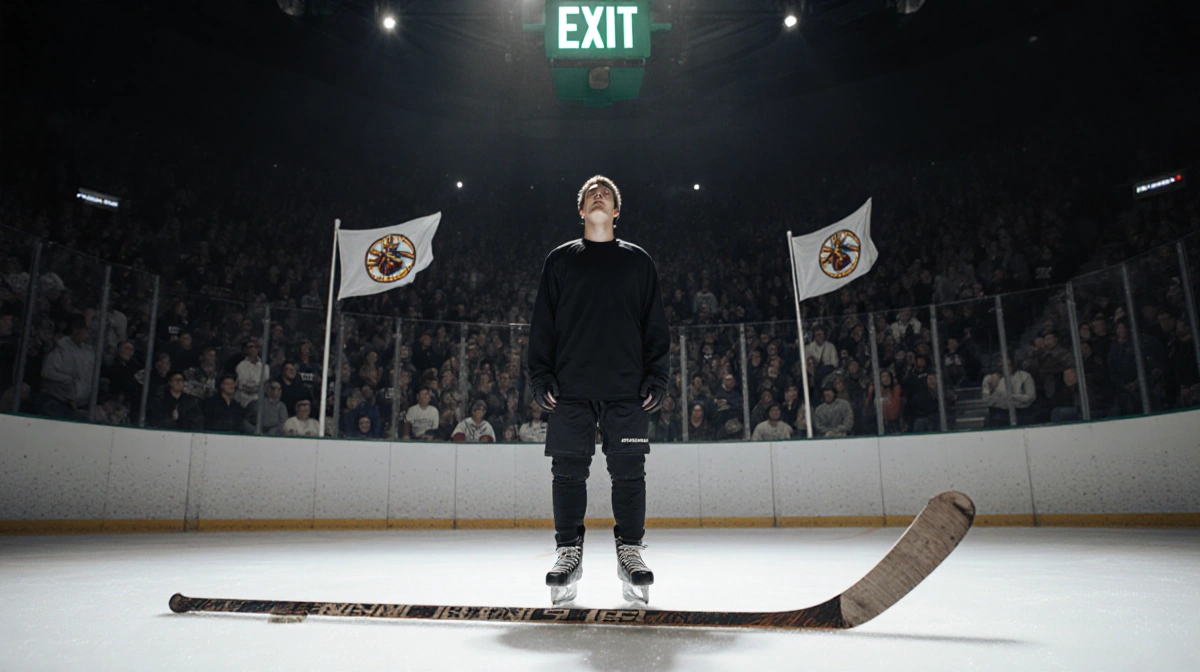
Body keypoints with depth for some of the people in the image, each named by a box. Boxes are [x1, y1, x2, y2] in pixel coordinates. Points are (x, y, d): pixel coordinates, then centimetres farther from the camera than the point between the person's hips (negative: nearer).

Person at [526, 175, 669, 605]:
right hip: (571, 387, 0)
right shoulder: (560, 260, 14)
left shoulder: (638, 261, 14)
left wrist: (656, 377, 0)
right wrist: (541, 376, -1)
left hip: (627, 388, 0)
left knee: (629, 471, 0)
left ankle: (630, 551, 12)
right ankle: (569, 552, 13)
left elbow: (655, 324, 10)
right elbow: (542, 323, 10)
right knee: (569, 470, 0)